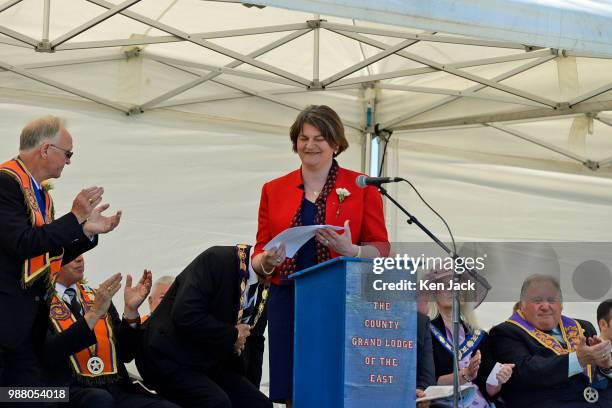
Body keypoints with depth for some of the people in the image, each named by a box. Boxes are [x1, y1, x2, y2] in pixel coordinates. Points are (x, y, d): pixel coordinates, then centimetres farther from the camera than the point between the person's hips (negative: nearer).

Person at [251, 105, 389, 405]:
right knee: (293, 391, -2)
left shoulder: (361, 188, 6)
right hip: (288, 303, 2)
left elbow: (381, 248, 3)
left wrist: (351, 251, -17)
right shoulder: (274, 190, 13)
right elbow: (260, 251, 14)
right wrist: (267, 262, -9)